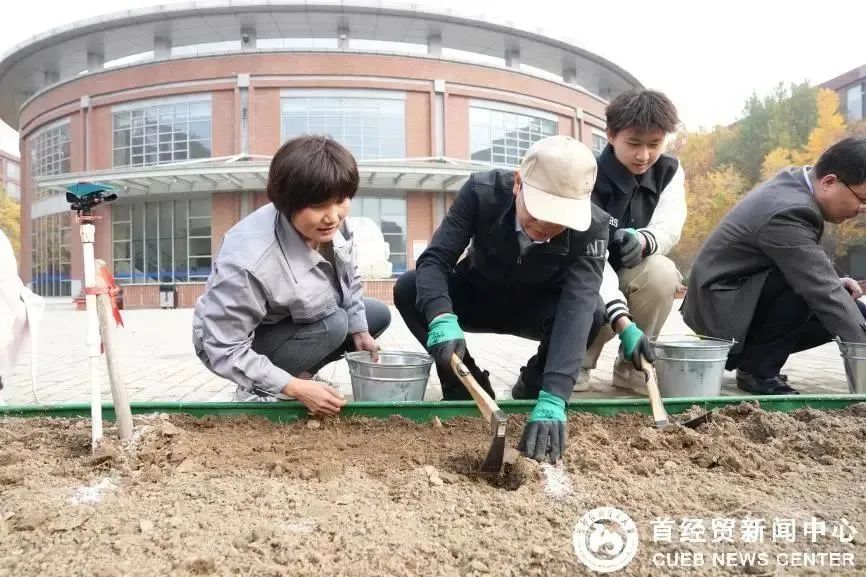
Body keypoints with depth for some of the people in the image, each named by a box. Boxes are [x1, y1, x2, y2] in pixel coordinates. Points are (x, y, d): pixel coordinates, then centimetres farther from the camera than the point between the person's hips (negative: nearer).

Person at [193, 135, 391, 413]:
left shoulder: (332, 225, -21)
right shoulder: (248, 263, -40)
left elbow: (350, 277, 2)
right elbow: (224, 350, -31)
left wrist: (359, 331, 0)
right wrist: (295, 388, -32)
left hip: (297, 320, 7)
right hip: (232, 342, -7)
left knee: (379, 315, 4)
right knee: (333, 324, -28)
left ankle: (298, 371, 11)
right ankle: (258, 388, -8)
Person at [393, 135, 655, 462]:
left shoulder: (593, 226, -29)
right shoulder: (482, 191, -28)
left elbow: (577, 304, -40)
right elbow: (434, 260, -30)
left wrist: (553, 399, -52)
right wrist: (442, 320, -52)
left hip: (538, 309, 0)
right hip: (479, 298, 1)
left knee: (594, 314, -33)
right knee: (408, 290, -27)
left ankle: (533, 388, -2)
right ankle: (466, 385, -6)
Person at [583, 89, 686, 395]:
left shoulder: (669, 171, -5)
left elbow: (669, 228, -19)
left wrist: (645, 240, -46)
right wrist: (621, 319, -47)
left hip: (634, 277, 4)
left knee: (662, 272, -30)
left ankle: (630, 366, -8)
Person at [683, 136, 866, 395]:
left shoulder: (796, 180, 1)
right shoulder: (788, 213, -28)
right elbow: (822, 291, -29)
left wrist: (835, 282, 0)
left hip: (737, 294, 10)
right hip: (720, 308, -10)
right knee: (830, 307, -27)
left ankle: (746, 352, 10)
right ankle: (757, 368, -9)